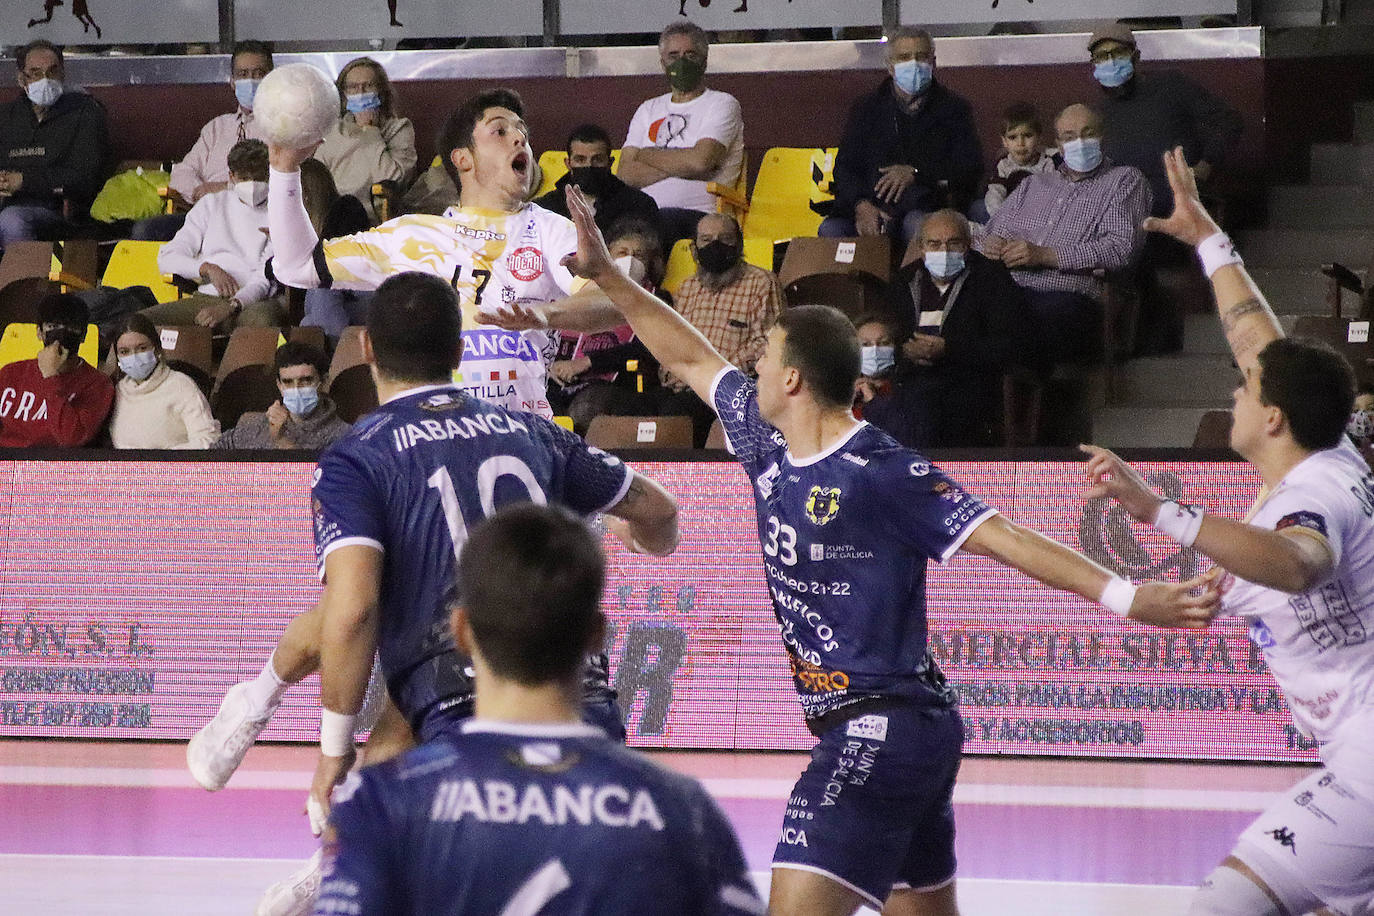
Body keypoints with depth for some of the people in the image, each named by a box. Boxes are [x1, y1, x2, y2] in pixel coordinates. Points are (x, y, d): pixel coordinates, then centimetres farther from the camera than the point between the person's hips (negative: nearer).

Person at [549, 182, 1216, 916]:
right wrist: (608, 275, 20)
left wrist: (1126, 597, -26)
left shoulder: (883, 475, -15)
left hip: (881, 727, -9)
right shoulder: (768, 443, 8)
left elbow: (1001, 538, -19)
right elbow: (692, 359, 21)